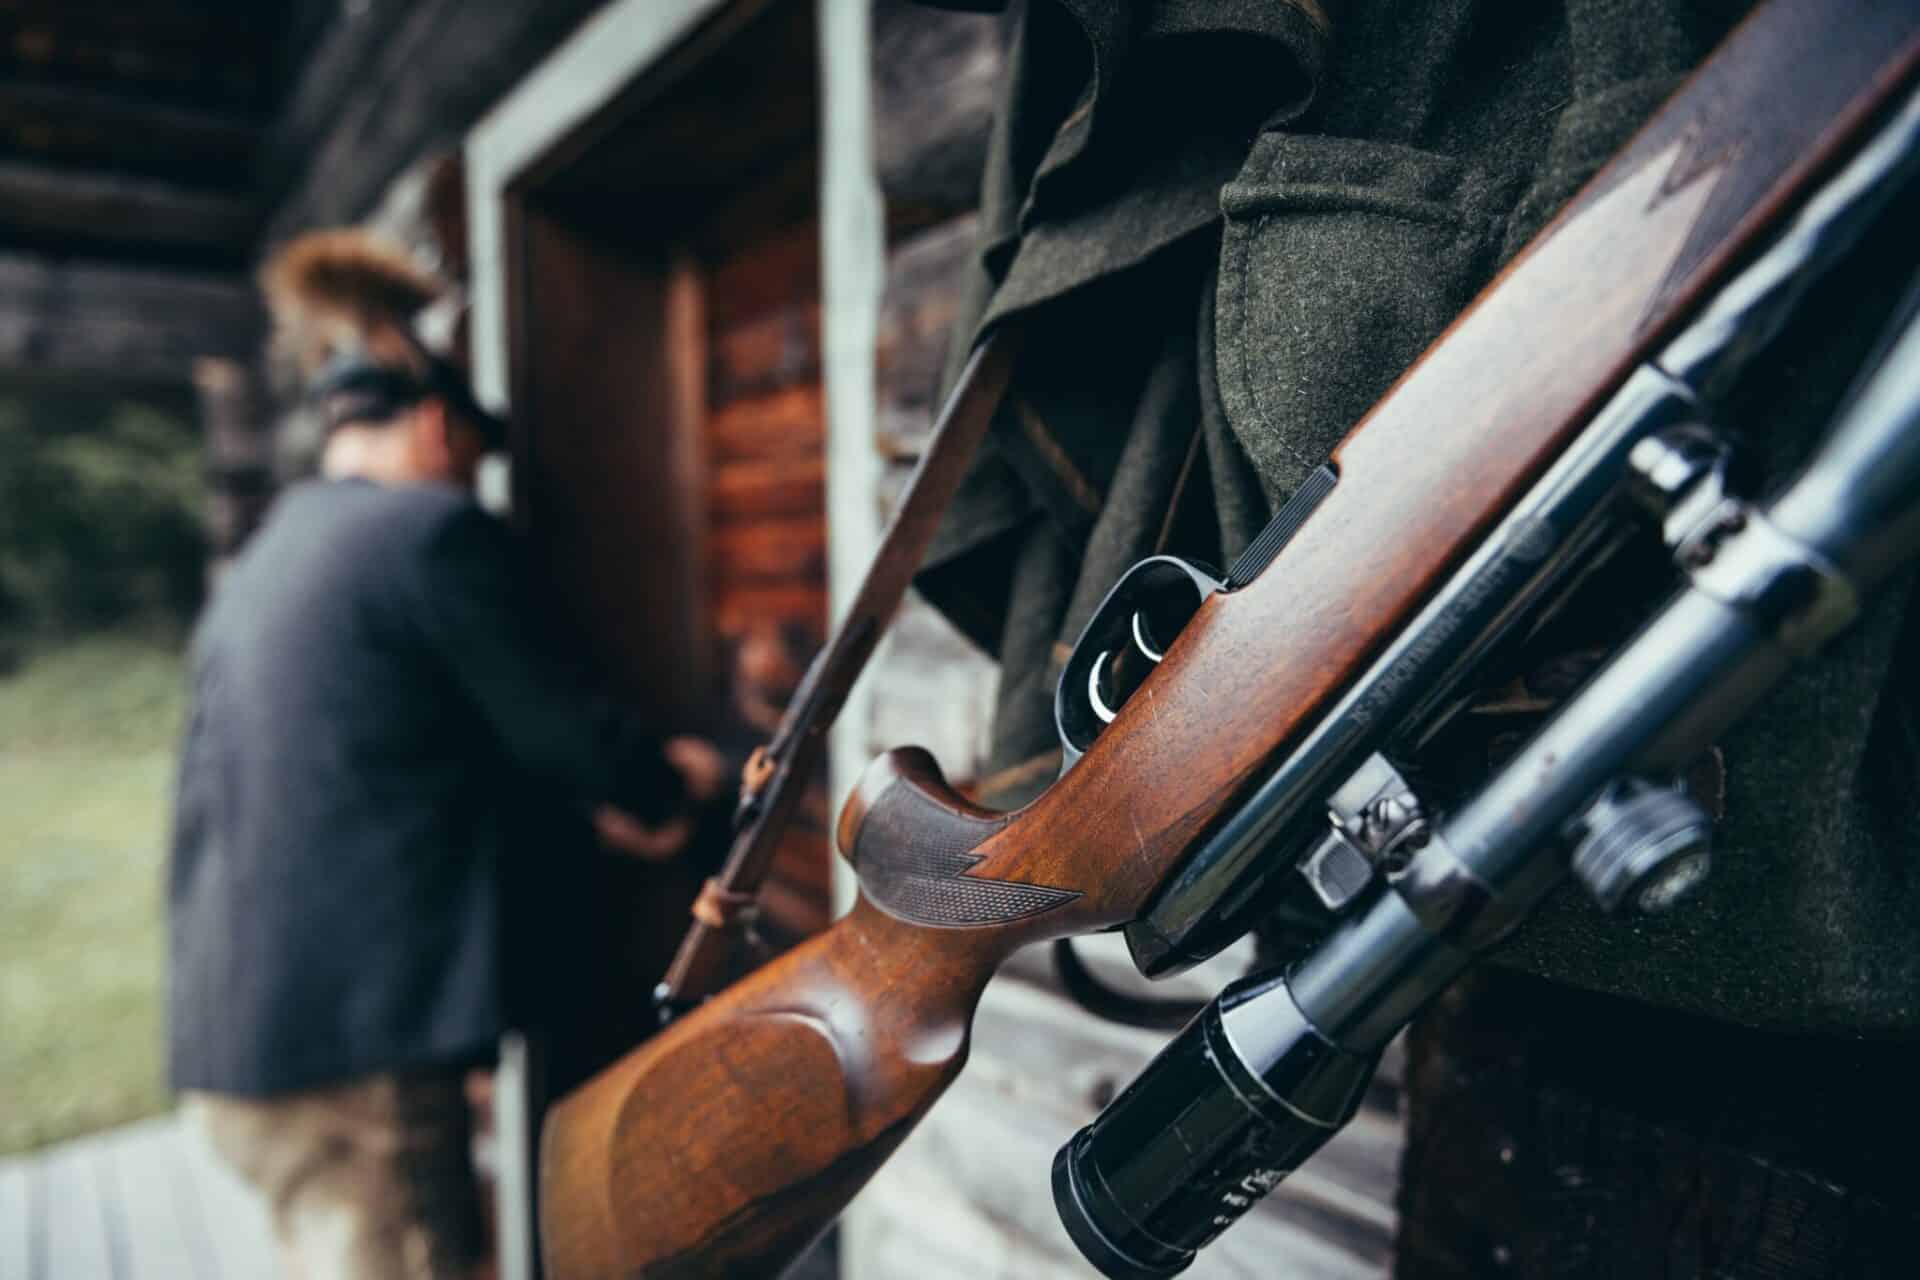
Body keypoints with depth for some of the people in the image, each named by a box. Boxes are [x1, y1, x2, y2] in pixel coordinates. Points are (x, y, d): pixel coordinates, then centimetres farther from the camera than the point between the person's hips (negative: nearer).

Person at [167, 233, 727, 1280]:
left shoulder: (257, 567, 16)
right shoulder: (433, 528, -12)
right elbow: (562, 723, -9)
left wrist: (612, 787, 18)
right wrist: (671, 787, 11)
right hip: (358, 1044, -9)